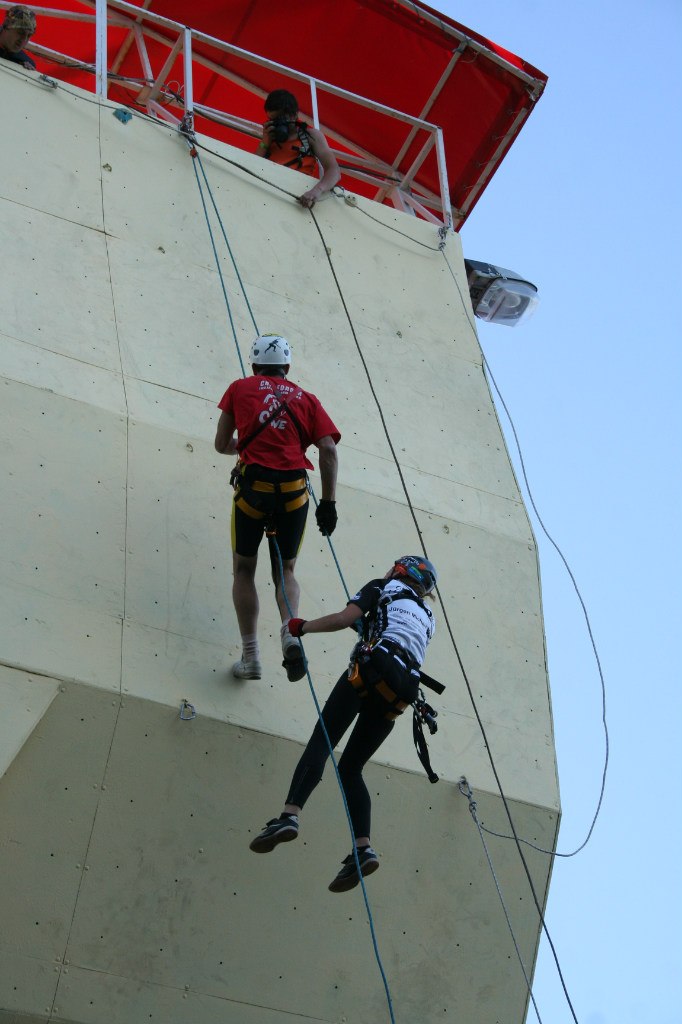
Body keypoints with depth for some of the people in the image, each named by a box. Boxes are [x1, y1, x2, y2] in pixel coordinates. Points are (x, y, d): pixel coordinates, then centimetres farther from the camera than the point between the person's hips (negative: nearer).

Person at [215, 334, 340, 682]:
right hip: (294, 491, 2)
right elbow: (329, 450, 3)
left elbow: (222, 444, 14)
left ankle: (250, 655, 5)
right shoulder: (306, 399, 16)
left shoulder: (240, 388, 13)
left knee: (244, 569, 14)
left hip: (253, 486, -1)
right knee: (284, 570, 17)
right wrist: (329, 502, 3)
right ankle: (291, 632, -11)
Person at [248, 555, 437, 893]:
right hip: (400, 692, 6)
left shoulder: (382, 588, 17)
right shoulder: (427, 617, 33)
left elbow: (344, 618, 2)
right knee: (350, 768, 9)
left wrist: (302, 626, 14)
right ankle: (362, 848, -10)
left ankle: (290, 814, -37)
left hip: (372, 668, -6)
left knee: (321, 741, -14)